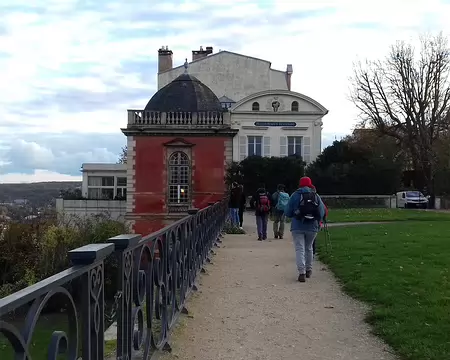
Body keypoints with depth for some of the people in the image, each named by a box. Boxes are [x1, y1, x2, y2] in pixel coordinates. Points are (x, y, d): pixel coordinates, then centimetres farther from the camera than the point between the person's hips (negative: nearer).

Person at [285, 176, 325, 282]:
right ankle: (308, 270, 30)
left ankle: (302, 272, -14)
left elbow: (288, 213, -3)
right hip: (312, 227, 3)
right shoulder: (316, 196, 3)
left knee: (300, 249, -2)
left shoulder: (295, 195, -4)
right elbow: (322, 212, 1)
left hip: (297, 227, -3)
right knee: (309, 248, 20)